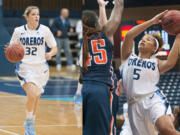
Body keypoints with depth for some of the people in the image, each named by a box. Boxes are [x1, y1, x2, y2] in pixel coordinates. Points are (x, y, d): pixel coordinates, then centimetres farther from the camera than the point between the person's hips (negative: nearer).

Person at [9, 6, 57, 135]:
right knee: (32, 94, -22)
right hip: (25, 67, -2)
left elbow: (55, 48, 5)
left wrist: (50, 54, -17)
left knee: (36, 98, 11)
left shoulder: (45, 30, -1)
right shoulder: (19, 31, -1)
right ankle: (29, 122, 0)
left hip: (41, 68, 2)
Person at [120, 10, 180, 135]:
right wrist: (152, 21, 5)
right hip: (135, 104, 3)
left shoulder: (156, 63, 18)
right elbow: (129, 35, 5)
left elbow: (170, 63, -7)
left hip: (153, 98, -2)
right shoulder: (128, 57, 21)